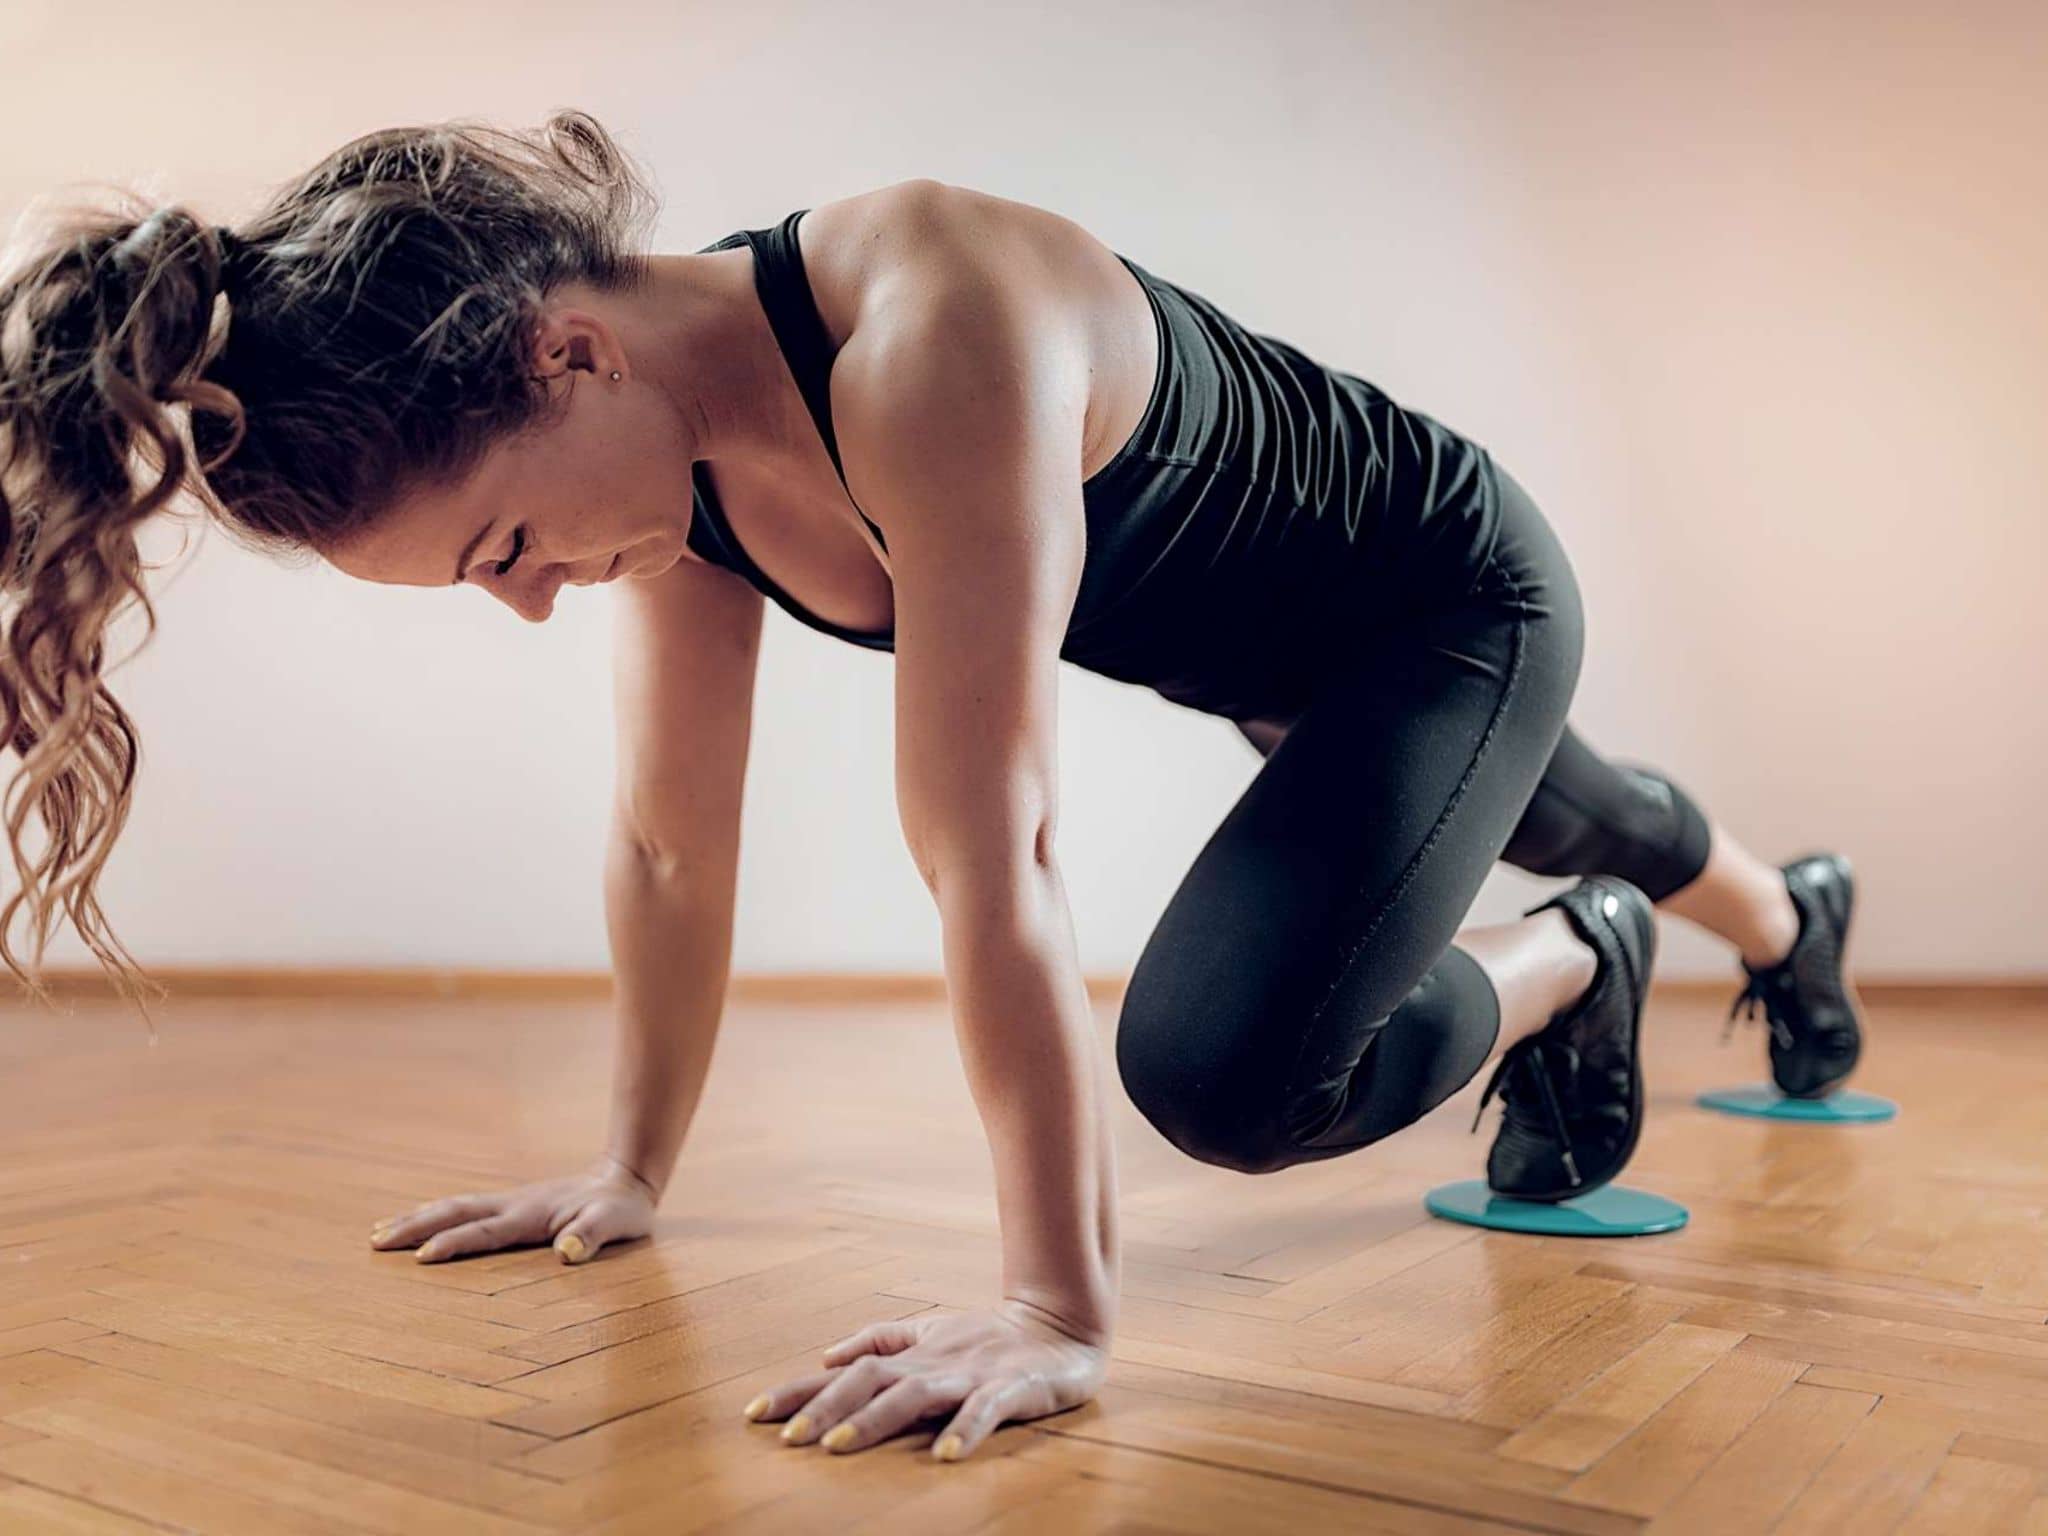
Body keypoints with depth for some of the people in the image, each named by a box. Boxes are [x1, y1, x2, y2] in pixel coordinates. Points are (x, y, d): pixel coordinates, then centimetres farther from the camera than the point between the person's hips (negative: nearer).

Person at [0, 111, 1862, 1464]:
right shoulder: (668, 440, -17)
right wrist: (634, 1170, -3)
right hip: (1284, 665, 7)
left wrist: (1063, 1311, -39)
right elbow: (673, 840, -9)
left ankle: (1577, 960, 8)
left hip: (1455, 593, -7)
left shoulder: (936, 343, -42)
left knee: (1222, 1070, -23)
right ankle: (1796, 921, 67)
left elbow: (989, 855, -44)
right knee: (1573, 821, 33)